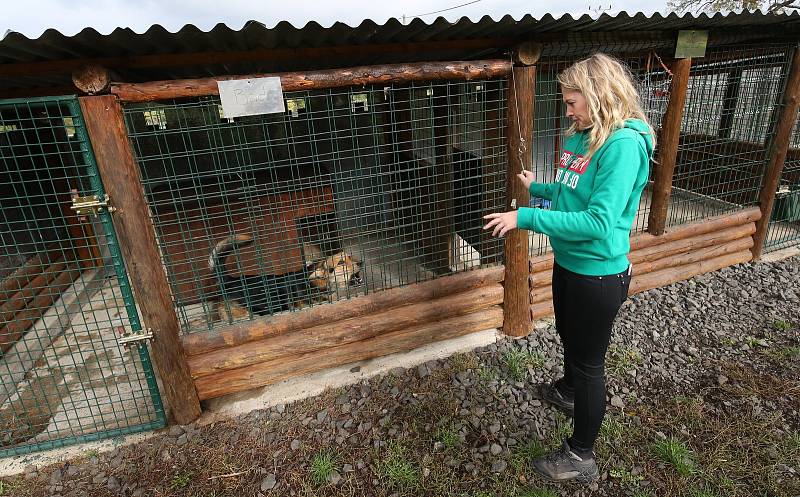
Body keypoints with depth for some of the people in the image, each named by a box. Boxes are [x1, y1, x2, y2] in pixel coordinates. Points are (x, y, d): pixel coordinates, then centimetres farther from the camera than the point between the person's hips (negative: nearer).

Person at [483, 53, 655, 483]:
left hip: (598, 273, -9)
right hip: (568, 262, 9)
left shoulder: (624, 144, -23)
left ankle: (581, 457, 27)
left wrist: (526, 217, -30)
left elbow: (599, 222, -30)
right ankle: (568, 391, 59)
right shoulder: (585, 135, 4)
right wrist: (537, 188, 8)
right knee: (569, 338, 30)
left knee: (588, 360, 7)